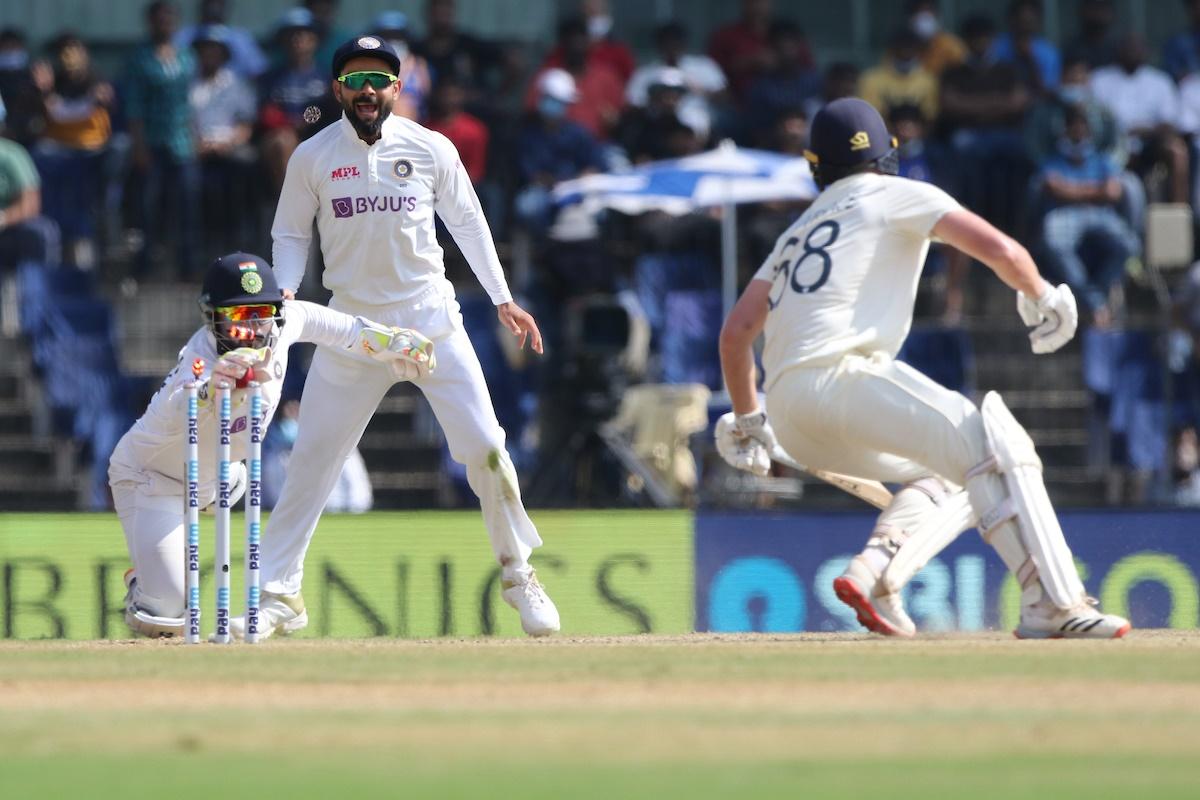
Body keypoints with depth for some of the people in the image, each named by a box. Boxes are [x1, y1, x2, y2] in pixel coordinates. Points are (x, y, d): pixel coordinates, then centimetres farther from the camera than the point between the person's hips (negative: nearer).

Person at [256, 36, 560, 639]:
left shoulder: (431, 149, 0)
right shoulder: (312, 157, 0)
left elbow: (467, 221, 10)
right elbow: (290, 234, 9)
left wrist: (502, 299, 6)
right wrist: (283, 295, -9)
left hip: (431, 317, 0)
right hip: (353, 324, 0)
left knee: (484, 447, -6)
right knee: (310, 459, -3)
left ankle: (517, 573, 12)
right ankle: (280, 594, 4)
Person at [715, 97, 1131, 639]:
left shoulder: (799, 232, 29)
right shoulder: (899, 196, 11)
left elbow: (736, 333, 24)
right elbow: (1000, 250, -1)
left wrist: (745, 423, 36)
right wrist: (1039, 298, 18)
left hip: (788, 412, 8)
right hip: (840, 371, -8)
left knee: (948, 477, 21)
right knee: (996, 449, -15)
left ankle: (874, 572, -3)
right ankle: (1052, 605, -30)